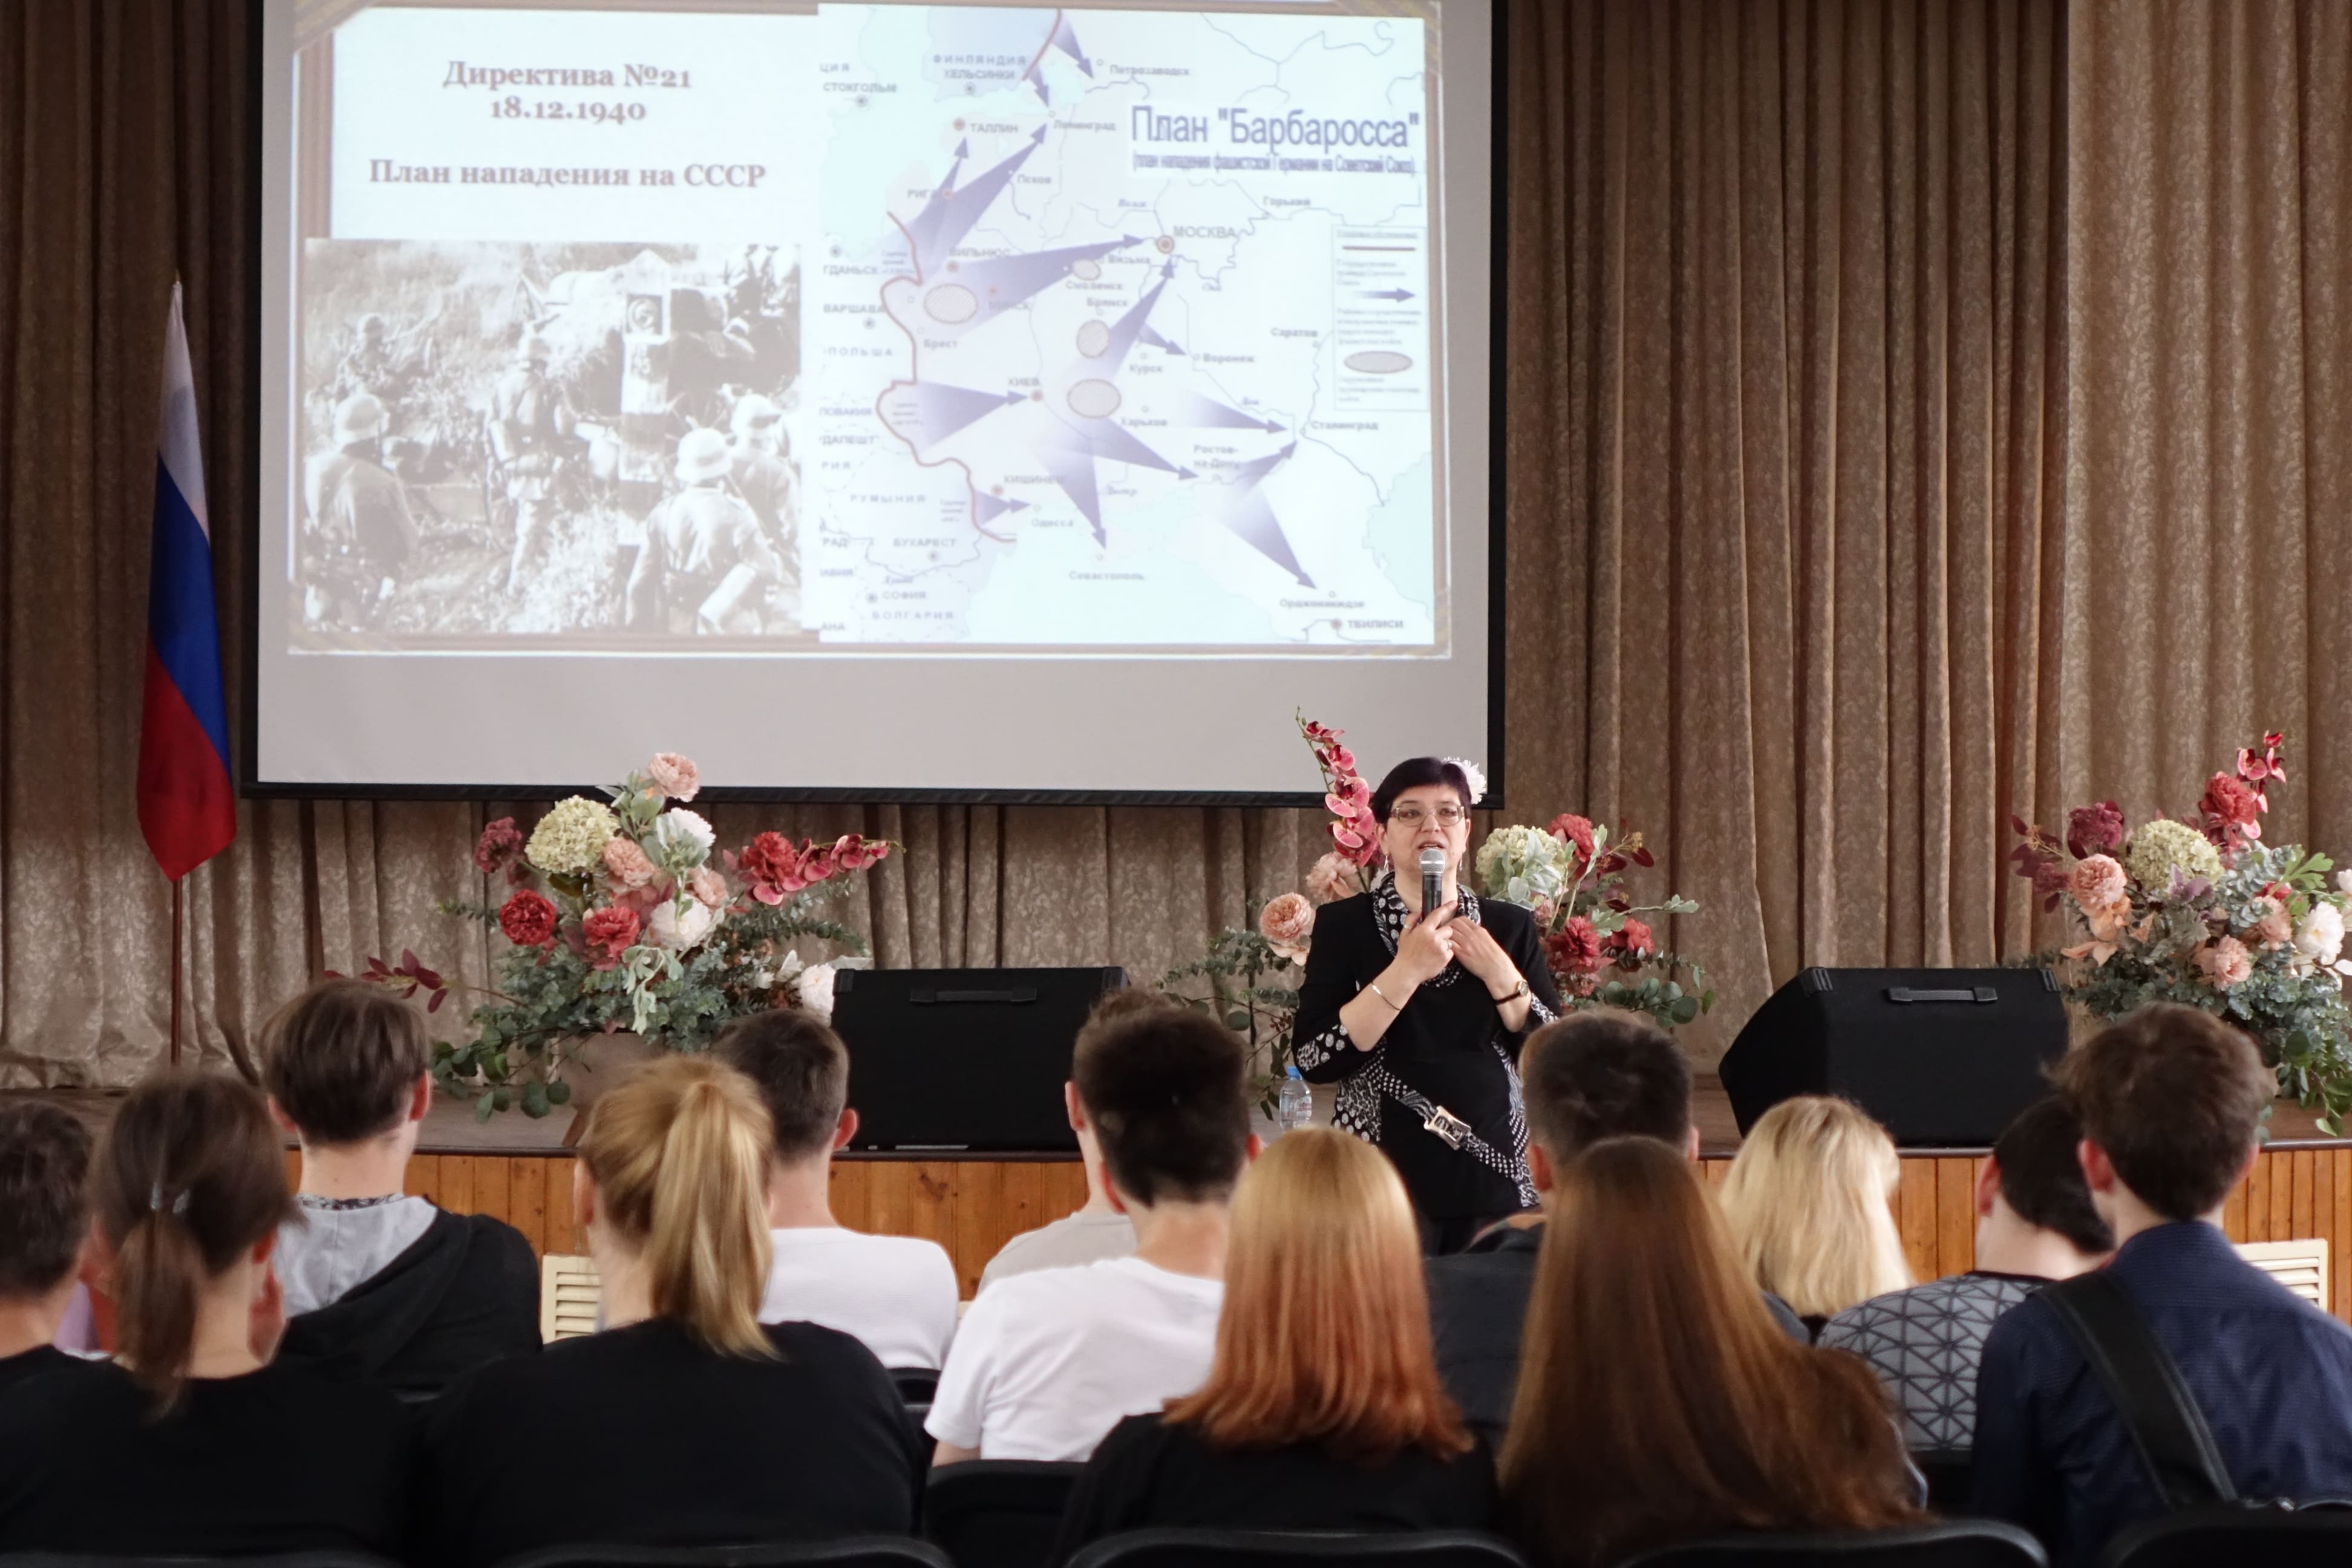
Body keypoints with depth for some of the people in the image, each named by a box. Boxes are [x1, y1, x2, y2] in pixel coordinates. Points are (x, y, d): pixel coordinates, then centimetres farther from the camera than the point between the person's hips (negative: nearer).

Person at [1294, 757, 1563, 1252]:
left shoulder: (1509, 926, 8)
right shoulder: (1343, 924, -1)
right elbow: (1314, 1059, -13)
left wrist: (1498, 973, -9)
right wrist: (1406, 971, -18)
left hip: (1496, 1178, 3)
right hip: (1385, 1177, -3)